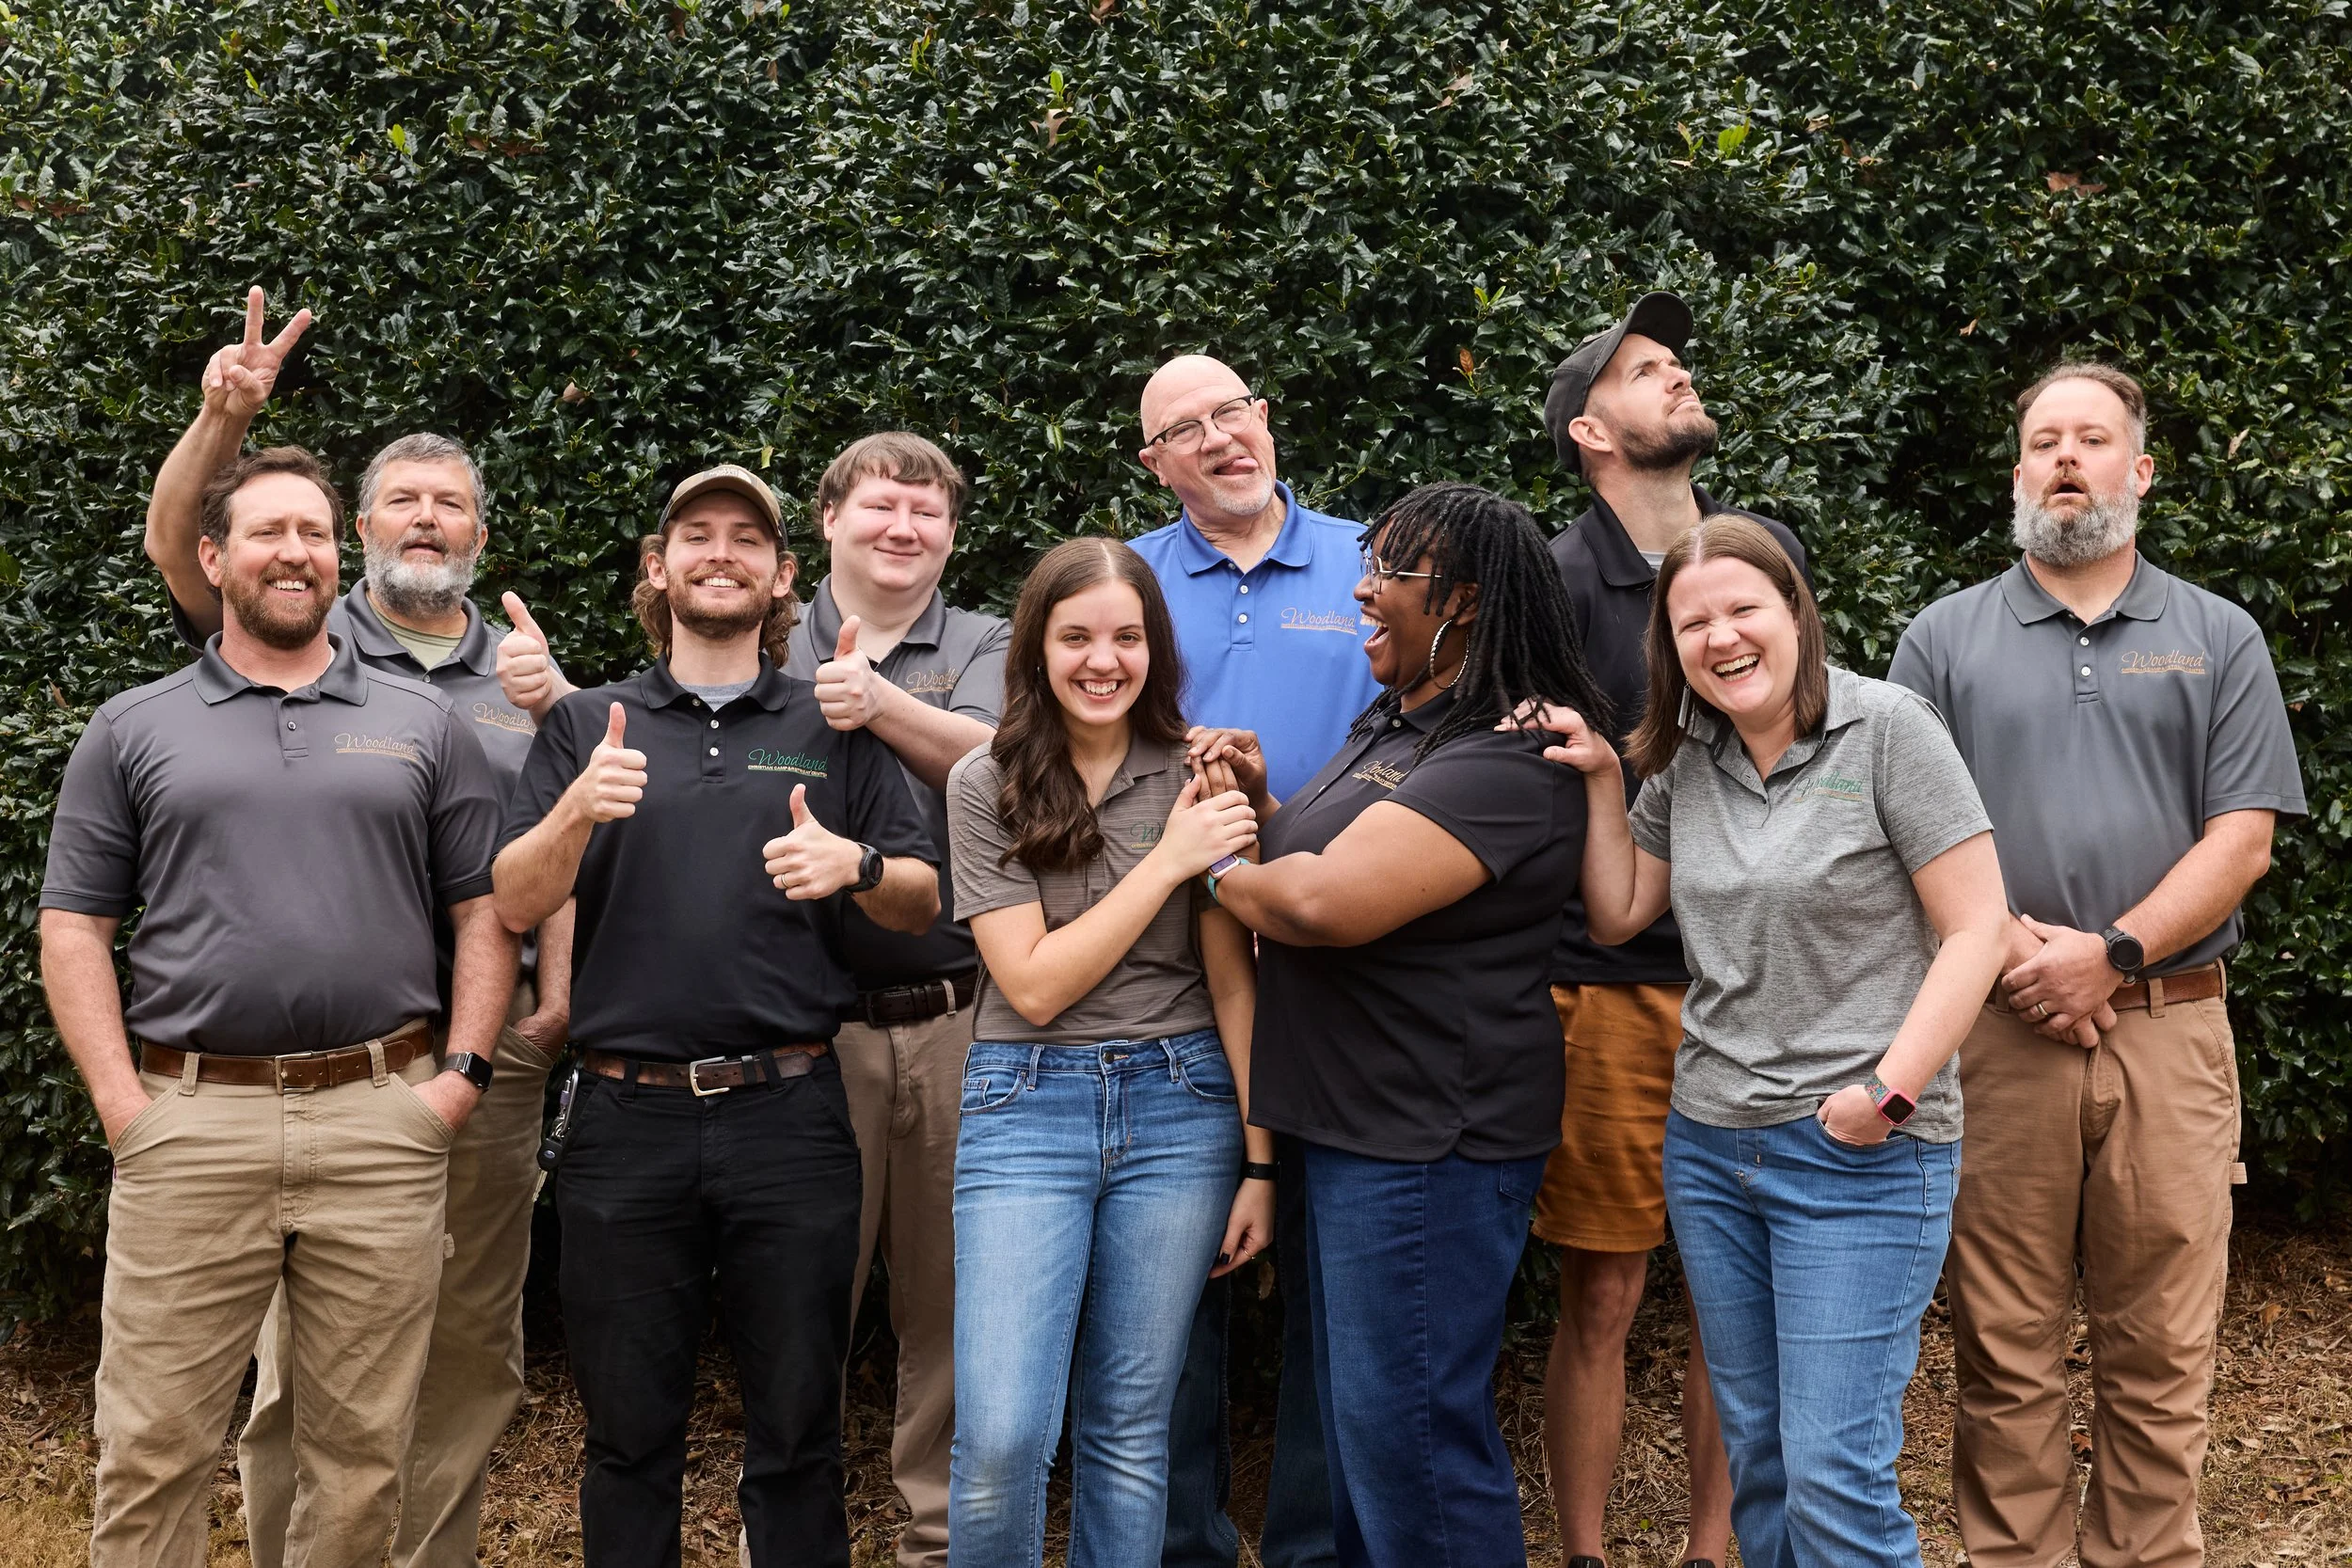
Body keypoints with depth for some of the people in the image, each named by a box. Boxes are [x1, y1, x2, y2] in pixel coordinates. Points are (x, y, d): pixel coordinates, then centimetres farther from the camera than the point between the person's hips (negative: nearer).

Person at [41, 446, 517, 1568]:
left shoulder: (422, 725, 11)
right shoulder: (134, 730, 10)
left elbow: (484, 910, 10)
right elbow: (73, 927, 7)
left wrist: (463, 1073, -1)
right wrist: (121, 1101, -4)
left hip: (382, 1123, 1)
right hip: (190, 1125, 0)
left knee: (360, 1446, 8)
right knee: (153, 1447, 3)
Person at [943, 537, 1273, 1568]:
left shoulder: (1197, 778, 2)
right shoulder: (986, 785, -1)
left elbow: (1232, 980, 3)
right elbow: (1035, 985, -8)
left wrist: (1260, 1159, 0)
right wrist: (1166, 863, -13)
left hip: (1179, 1105, 1)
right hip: (1028, 1106, -1)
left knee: (1130, 1431, 9)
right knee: (1000, 1438, -9)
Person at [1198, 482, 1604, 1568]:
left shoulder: (1505, 757, -19)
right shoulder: (1396, 722, 13)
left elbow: (1325, 903, -29)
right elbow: (1312, 859, 22)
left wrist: (1221, 873, -9)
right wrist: (1264, 806, 1)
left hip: (1428, 1143, -10)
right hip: (1349, 1123, 10)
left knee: (1405, 1428, -1)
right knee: (1354, 1415, 19)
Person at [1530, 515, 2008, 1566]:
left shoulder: (1885, 729, -10)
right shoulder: (1684, 760, 8)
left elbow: (1977, 927, -12)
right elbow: (1616, 916, 15)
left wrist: (1891, 1093, -18)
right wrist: (1600, 781, 3)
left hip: (1861, 1159, -6)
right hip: (1708, 1148, 6)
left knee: (1834, 1475, -7)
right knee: (1756, 1457, 16)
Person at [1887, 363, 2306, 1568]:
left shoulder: (2220, 640, 9)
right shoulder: (1945, 637, 9)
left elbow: (2242, 839, 1)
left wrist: (2111, 954, -12)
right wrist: (2017, 950, -12)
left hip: (2170, 1029, 0)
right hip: (1996, 1026, 0)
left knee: (2161, 1352, 5)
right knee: (2003, 1348, 5)